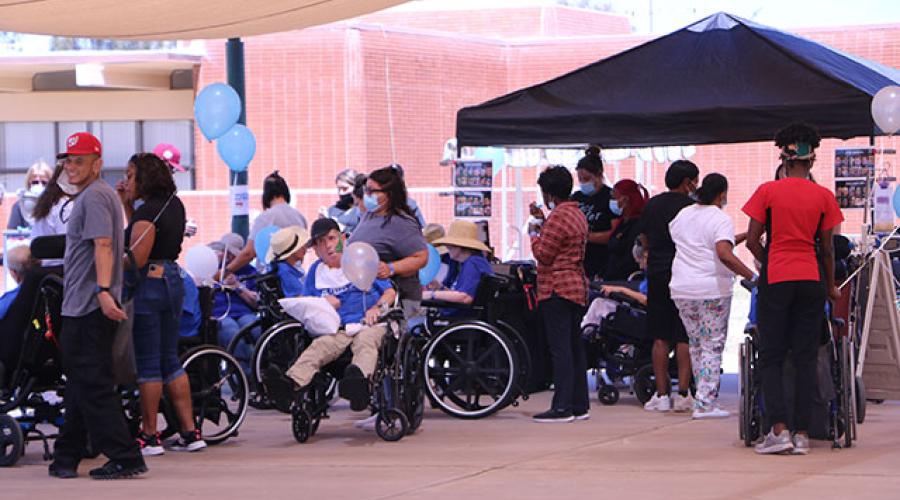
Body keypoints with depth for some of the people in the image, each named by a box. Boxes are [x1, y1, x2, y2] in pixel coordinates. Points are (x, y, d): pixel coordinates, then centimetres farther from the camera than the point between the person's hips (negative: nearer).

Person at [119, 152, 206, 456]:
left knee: (147, 363, -2)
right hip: (173, 280, 9)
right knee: (170, 360, 14)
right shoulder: (173, 204, 12)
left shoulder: (147, 211, -16)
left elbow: (137, 258, -19)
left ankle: (149, 436, 2)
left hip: (149, 285, -9)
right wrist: (127, 205, 15)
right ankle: (190, 432, 12)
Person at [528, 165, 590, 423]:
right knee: (575, 346, 12)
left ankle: (562, 406, -11)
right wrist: (542, 222, 23)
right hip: (577, 286, 10)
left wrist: (534, 233, 3)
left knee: (560, 348, -9)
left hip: (557, 288, -10)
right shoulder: (578, 215, 16)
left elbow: (544, 255, -14)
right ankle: (579, 405, 14)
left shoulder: (558, 217, -14)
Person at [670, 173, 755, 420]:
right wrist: (752, 277, -22)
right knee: (713, 346, -1)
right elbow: (724, 254, -24)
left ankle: (705, 399, 17)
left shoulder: (682, 215, 11)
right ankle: (705, 403, -7)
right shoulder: (720, 219, -11)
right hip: (712, 290, -6)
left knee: (696, 345, 15)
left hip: (681, 289, 6)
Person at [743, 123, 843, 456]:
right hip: (810, 279, 1)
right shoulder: (823, 196, 1)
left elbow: (752, 241, -2)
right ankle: (802, 433, 3)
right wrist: (831, 285, 18)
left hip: (775, 279, -1)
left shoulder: (768, 192, -2)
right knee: (805, 359, 6)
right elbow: (826, 247, 5)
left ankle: (779, 429, -10)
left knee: (771, 357, 4)